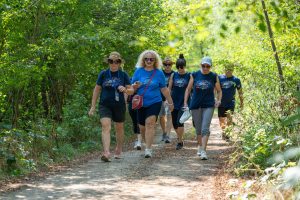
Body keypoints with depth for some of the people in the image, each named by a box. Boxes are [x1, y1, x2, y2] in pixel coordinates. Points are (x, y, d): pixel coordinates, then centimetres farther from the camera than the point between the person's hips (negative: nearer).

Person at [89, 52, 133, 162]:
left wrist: (125, 90, -20)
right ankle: (106, 153, -29)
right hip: (105, 105, -1)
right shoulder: (103, 74, 1)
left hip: (119, 106, 2)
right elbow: (96, 90, 7)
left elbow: (131, 91, 4)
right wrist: (93, 106, 4)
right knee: (106, 127, -18)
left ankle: (118, 150, 37)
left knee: (119, 128, 15)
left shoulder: (123, 75, 2)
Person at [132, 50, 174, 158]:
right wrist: (135, 86, -16)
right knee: (142, 127, 8)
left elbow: (164, 89, 9)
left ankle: (148, 149, -20)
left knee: (150, 124, -18)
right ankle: (148, 144, 34)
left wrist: (170, 102, 14)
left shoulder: (159, 73, 1)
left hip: (154, 102, -2)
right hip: (141, 103, 2)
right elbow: (132, 87, 7)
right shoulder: (138, 71, 3)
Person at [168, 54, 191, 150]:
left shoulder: (189, 76, -1)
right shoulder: (173, 75, 5)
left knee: (180, 122, -15)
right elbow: (169, 88, 9)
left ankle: (180, 142, -3)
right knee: (174, 123, 7)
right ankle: (180, 137, 32)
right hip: (174, 102, 3)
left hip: (184, 102, -3)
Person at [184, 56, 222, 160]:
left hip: (208, 106, -2)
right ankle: (199, 146, 33)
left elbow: (219, 91, 12)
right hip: (195, 105, 2)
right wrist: (185, 103, 3)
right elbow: (188, 89, 9)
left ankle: (203, 151, -17)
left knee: (205, 128, -13)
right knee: (198, 129, 11)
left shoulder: (214, 77, 2)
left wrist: (218, 100, -7)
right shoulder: (195, 75, 3)